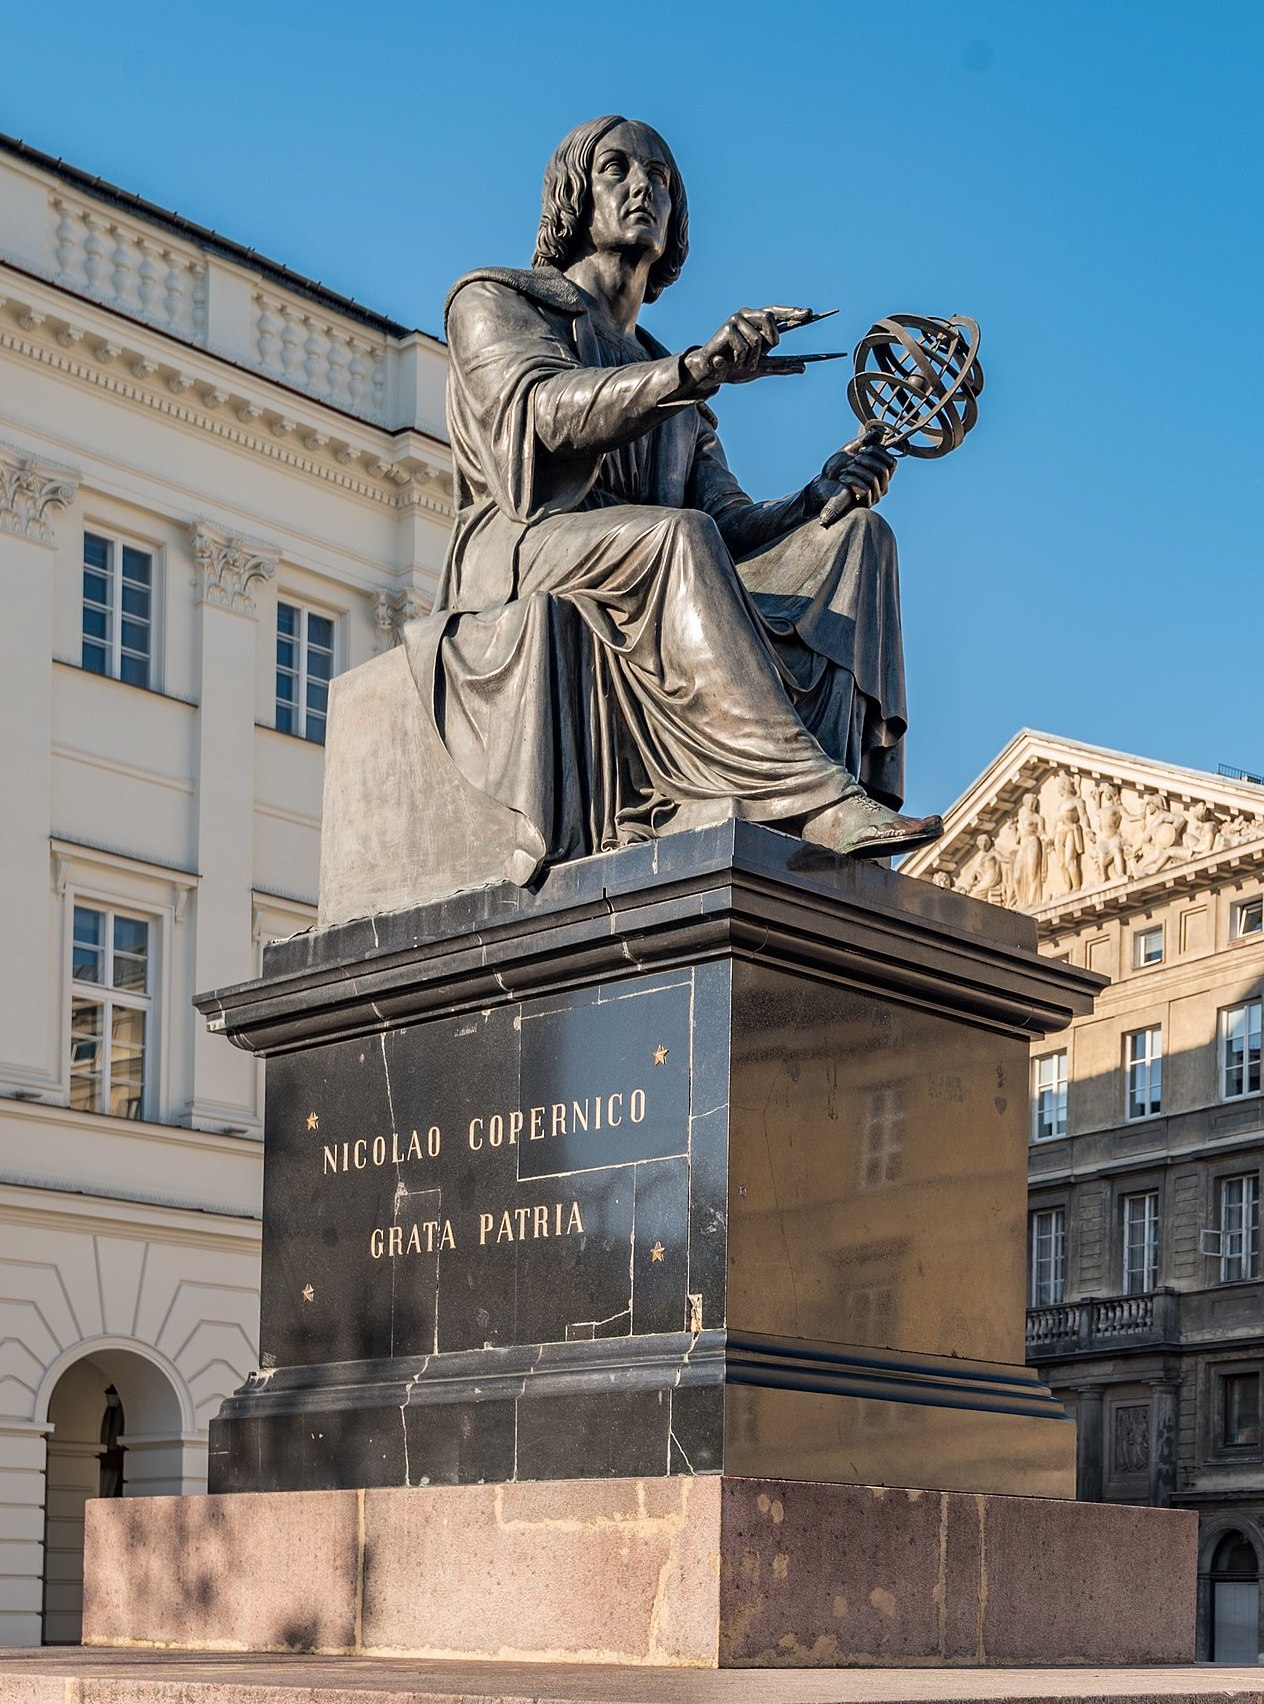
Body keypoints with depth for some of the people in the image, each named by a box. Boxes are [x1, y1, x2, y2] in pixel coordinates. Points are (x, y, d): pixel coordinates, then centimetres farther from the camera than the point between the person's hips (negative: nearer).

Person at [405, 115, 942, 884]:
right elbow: (540, 408, -8)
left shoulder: (673, 391, 32)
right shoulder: (495, 299, 16)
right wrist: (694, 371, -23)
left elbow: (731, 521, 15)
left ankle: (729, 801, -41)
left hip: (653, 591, 6)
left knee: (854, 535, -15)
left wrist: (822, 498, -7)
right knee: (678, 536, -35)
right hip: (518, 575, -6)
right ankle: (817, 799, -49)